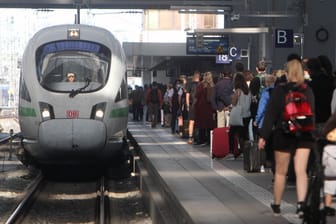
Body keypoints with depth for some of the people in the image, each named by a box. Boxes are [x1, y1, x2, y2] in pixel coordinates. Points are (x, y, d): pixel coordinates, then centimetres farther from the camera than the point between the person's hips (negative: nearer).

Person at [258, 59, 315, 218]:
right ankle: (301, 203, -19)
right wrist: (311, 133, 13)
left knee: (280, 172, 10)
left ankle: (276, 205, 21)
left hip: (284, 135, -2)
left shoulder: (279, 91, -8)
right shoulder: (308, 91, 1)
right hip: (304, 135, 2)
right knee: (301, 171, -2)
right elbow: (312, 114, 5)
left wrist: (263, 136, -6)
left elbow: (270, 114, -9)